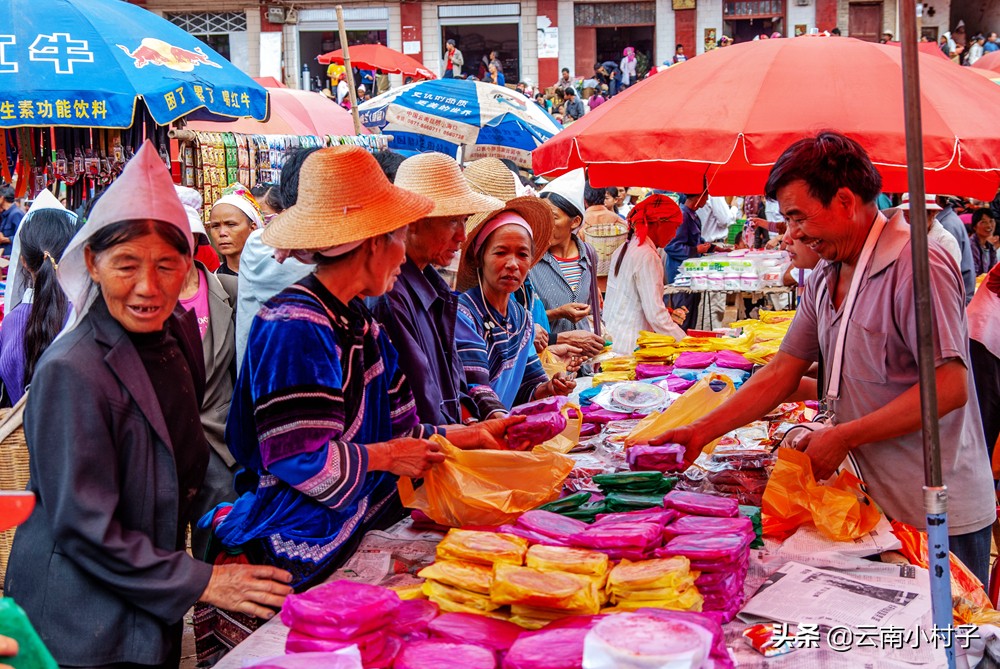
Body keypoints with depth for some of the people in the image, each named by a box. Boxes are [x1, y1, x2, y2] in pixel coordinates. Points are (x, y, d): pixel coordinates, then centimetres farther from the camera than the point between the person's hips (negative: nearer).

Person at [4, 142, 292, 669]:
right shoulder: (70, 373, -22)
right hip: (82, 620, -7)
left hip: (153, 606, 7)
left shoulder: (177, 333, 1)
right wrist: (202, 582, -19)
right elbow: (83, 526, -20)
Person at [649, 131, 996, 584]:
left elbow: (950, 388, -22)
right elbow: (782, 372, 9)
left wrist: (842, 438, -18)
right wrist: (701, 432, 1)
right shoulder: (825, 279, 9)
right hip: (877, 502, 7)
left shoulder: (915, 266, -17)